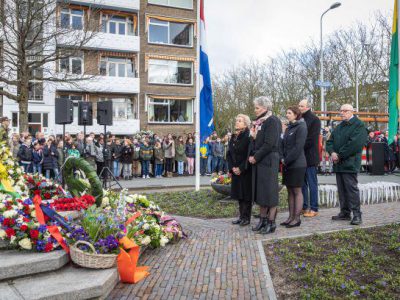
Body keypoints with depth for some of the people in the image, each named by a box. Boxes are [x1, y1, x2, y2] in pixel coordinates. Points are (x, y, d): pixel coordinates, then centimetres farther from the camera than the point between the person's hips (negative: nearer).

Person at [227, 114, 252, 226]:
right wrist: (232, 167, -2)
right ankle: (241, 216, 19)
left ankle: (246, 217, 7)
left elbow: (249, 155, -16)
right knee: (239, 194, 10)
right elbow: (228, 154, 11)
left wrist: (241, 168, -16)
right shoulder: (233, 138, 10)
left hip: (246, 171, -7)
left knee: (246, 193, -1)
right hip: (235, 171, 7)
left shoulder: (248, 137, -11)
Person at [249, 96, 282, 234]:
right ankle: (263, 219, 21)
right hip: (258, 161, 8)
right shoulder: (258, 122, 15)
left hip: (268, 161, -8)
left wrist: (256, 157, -14)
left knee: (269, 191, -2)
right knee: (260, 191, 11)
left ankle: (271, 222, 6)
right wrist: (251, 155, 2)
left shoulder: (272, 121, -11)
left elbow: (269, 144, -18)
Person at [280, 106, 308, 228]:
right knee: (290, 191, 10)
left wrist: (287, 160, -15)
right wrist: (282, 158, 0)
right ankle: (291, 217, 16)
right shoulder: (289, 128, 16)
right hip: (287, 164, 8)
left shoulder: (301, 127, -9)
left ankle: (297, 218, 5)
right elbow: (283, 144, 15)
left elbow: (298, 147, -16)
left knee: (297, 191, -1)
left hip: (297, 164, -8)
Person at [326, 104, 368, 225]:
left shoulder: (359, 125, -6)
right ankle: (345, 213, 19)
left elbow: (354, 143, -18)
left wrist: (340, 155, -15)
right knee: (341, 189, 10)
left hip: (350, 163, -8)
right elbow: (330, 141, 16)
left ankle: (357, 214, 0)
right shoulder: (339, 127, 21)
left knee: (352, 188, -6)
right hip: (338, 164, 8)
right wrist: (332, 152, -5)